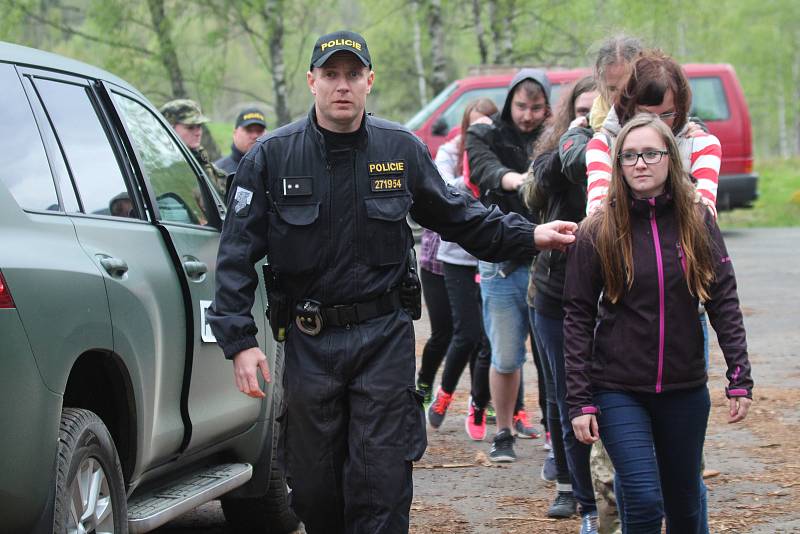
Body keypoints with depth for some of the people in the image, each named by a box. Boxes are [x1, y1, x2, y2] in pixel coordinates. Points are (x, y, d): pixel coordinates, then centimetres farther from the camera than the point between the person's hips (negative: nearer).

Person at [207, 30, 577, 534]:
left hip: (385, 340, 0)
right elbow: (238, 253, -3)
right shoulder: (272, 156, -2)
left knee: (381, 483, -6)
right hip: (309, 343, 0)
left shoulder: (402, 149, 2)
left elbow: (456, 215, 15)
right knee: (314, 488, 8)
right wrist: (240, 340, -12)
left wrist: (530, 236, 4)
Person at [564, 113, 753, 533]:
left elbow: (724, 301, 1)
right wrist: (580, 400, -9)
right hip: (618, 391, -2)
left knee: (684, 500, 11)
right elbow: (578, 318, -4)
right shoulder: (597, 231, -6)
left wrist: (740, 378, -6)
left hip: (685, 389, 2)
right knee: (643, 499, -14)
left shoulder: (698, 222, 0)